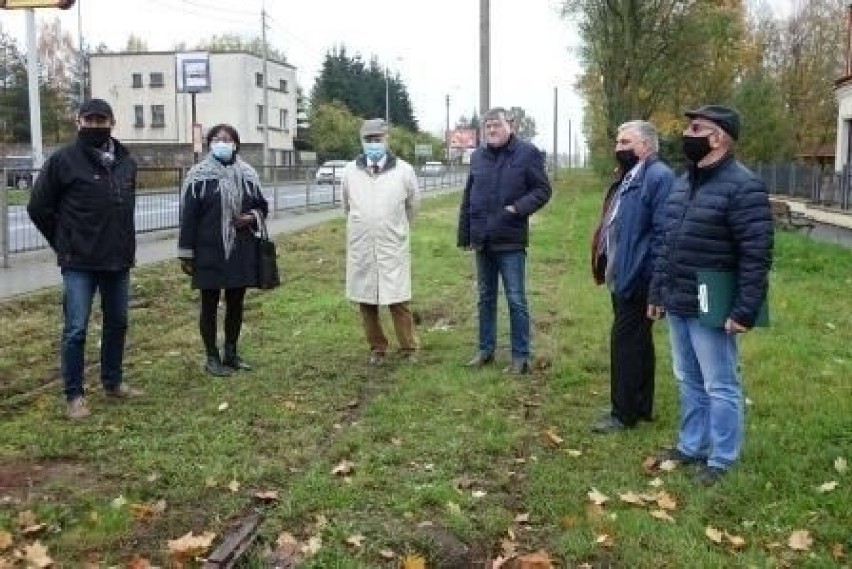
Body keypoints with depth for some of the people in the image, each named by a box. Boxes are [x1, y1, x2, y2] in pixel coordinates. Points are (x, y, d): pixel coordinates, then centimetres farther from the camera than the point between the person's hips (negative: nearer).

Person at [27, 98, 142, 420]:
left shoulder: (126, 161, 7)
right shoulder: (63, 160, -8)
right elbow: (39, 208, -2)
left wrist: (124, 243, 12)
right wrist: (65, 245, 0)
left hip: (119, 260, 5)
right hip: (79, 263, -5)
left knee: (117, 323, 14)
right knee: (75, 329, -2)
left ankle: (113, 383, 29)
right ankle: (74, 395, 9)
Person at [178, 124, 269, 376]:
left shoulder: (247, 174, 5)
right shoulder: (199, 176, -6)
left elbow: (262, 206, 15)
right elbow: (188, 216, -5)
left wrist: (251, 218, -8)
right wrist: (186, 254, -7)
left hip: (241, 252, 4)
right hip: (209, 252, -4)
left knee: (236, 303, 12)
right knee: (210, 304, 6)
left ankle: (231, 353, 26)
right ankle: (212, 357, 17)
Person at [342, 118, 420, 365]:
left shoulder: (403, 170, -2)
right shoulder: (350, 171, 4)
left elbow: (412, 205, 12)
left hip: (393, 248, -2)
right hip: (360, 248, 2)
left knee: (398, 301, -2)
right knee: (366, 301, 7)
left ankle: (409, 349, 11)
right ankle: (377, 349, 21)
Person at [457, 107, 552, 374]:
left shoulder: (527, 153, -5)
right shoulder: (478, 156, 10)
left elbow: (543, 190, -5)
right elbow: (467, 199, 13)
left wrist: (518, 208, -19)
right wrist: (464, 235, 11)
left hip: (511, 241, -5)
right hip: (482, 240, 5)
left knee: (516, 300, 1)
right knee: (485, 298, 15)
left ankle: (521, 357, 10)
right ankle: (485, 349, 26)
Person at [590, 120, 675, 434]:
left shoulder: (658, 176, -16)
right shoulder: (629, 177, 16)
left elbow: (662, 232, -22)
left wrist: (653, 280, -23)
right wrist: (608, 267, 18)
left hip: (636, 278, -10)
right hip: (622, 276, 10)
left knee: (626, 341, -3)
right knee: (636, 341, 16)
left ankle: (624, 413, 7)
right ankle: (641, 406, 27)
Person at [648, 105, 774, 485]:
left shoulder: (742, 186, -15)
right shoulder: (683, 182, 11)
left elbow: (756, 255, -18)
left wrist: (745, 311, -21)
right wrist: (657, 291, 15)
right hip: (677, 305, 8)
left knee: (720, 387, 5)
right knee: (689, 381, 19)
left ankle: (721, 460, 18)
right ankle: (692, 446, 33)